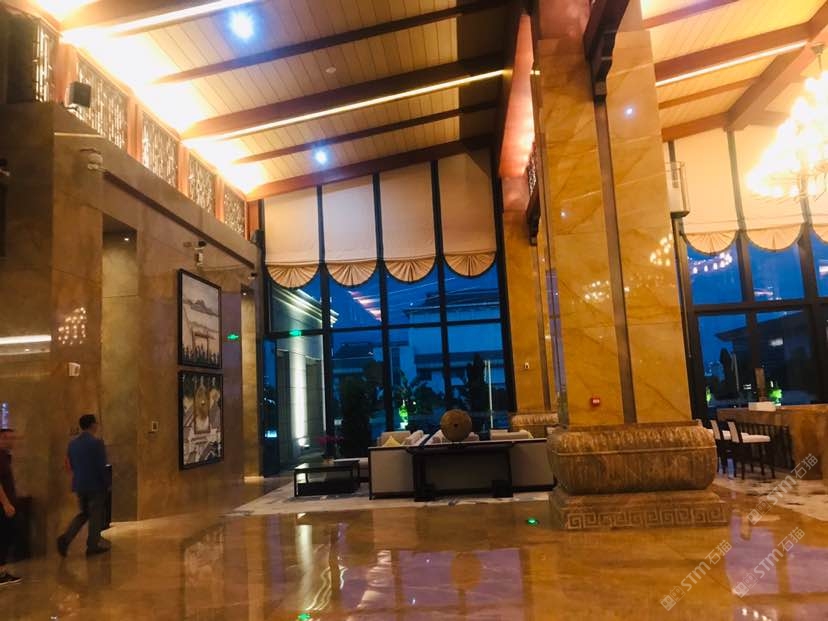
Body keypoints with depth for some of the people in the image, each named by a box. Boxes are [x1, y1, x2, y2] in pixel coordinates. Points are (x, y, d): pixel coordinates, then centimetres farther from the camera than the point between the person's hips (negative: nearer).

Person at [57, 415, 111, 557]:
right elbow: (102, 466, -17)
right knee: (96, 515, 7)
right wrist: (107, 483, -6)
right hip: (95, 485, -6)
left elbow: (71, 465, 12)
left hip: (79, 485, 6)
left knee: (84, 513, 20)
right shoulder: (96, 442, -16)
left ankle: (65, 538, 3)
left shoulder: (72, 443, 5)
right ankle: (92, 546, 13)